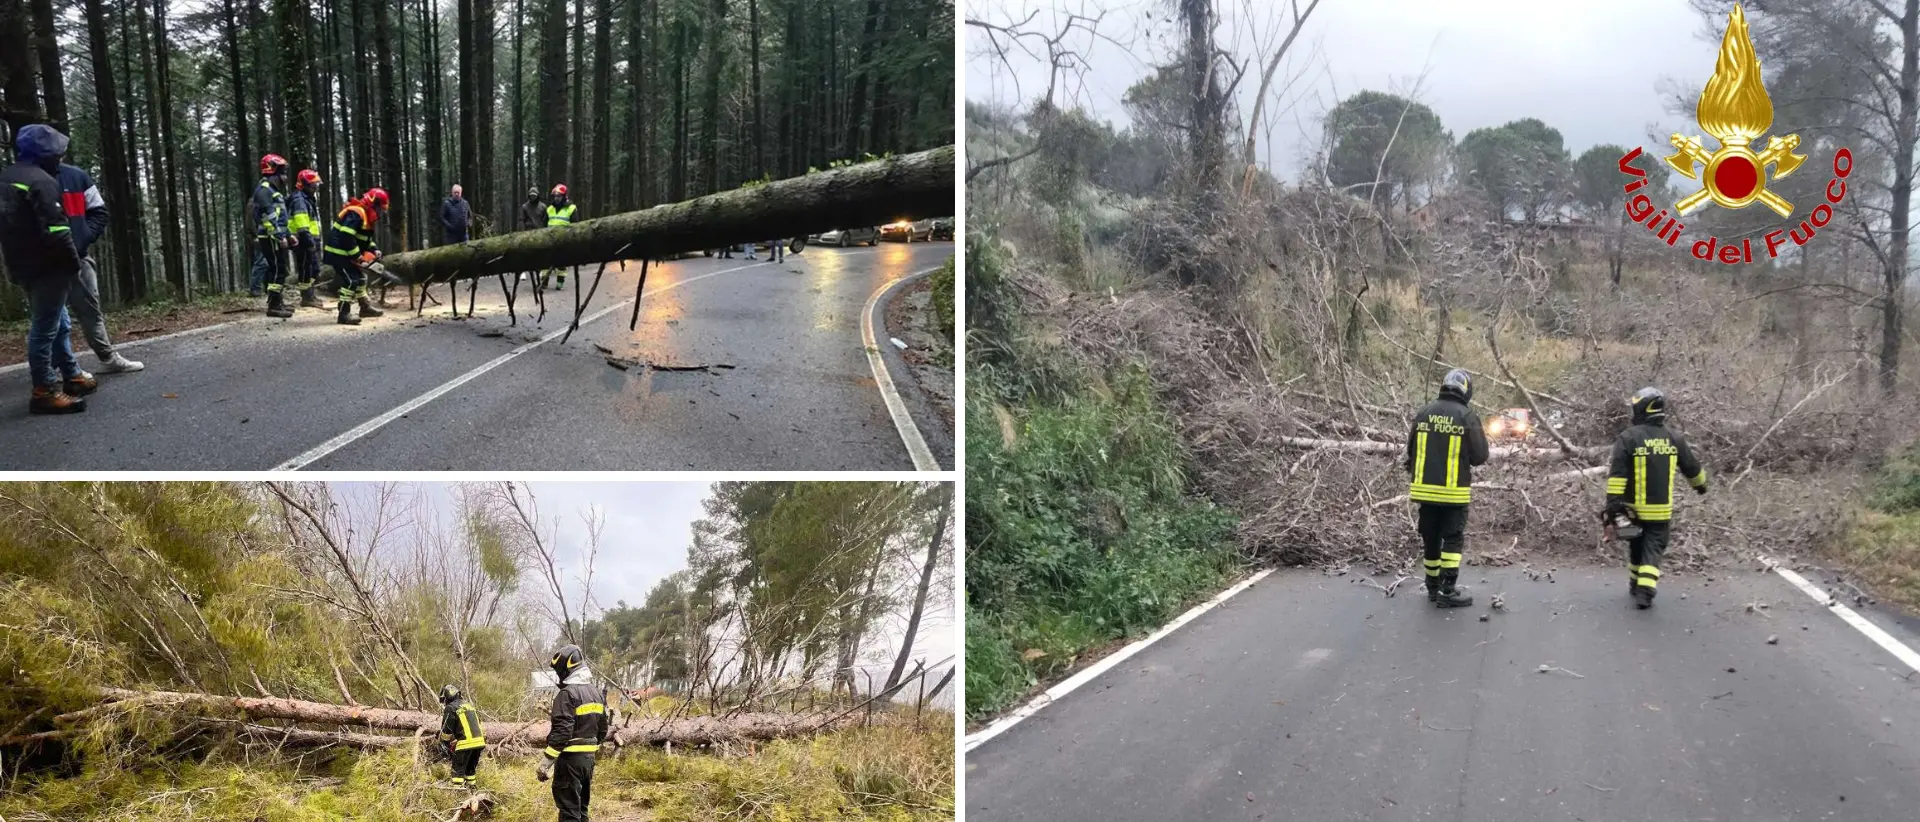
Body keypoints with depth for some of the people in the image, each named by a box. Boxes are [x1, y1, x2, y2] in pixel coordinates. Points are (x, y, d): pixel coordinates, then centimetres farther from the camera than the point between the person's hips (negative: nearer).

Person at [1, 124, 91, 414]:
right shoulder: (40, 181, -16)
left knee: (59, 324, 20)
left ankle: (72, 377, 29)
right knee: (45, 328, -7)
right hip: (47, 268, -10)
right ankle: (45, 392, -4)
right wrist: (73, 263, -14)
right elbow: (55, 230, -22)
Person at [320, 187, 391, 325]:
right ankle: (344, 314, -15)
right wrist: (358, 257, -24)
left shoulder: (366, 216, 12)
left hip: (345, 254, 11)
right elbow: (346, 237, -30)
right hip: (337, 253, -11)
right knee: (351, 281, -15)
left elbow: (366, 239, 21)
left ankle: (365, 307, 32)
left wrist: (374, 250, 2)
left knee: (360, 277, 19)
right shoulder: (355, 214, -22)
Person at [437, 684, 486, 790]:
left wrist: (444, 743, 18)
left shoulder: (450, 709, -2)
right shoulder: (470, 705, 20)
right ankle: (471, 788, 25)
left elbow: (446, 730, 0)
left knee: (458, 770, 1)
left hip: (465, 744, -7)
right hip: (479, 742, 7)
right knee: (470, 769, 21)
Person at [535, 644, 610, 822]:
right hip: (589, 756, 8)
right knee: (581, 807, 17)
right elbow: (603, 727, 16)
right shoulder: (596, 692, 11)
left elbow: (561, 733, -22)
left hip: (570, 758, -8)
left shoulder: (568, 694, -16)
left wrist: (545, 763, -18)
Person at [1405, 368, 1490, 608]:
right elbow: (1480, 456, -6)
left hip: (1425, 488, 4)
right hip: (1454, 491, -4)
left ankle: (1433, 588, 22)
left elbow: (1411, 449, 7)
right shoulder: (1467, 416, -10)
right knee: (1453, 539, 2)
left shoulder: (1425, 412, 1)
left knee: (1431, 538, 14)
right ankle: (1448, 591, -1)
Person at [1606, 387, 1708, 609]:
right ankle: (1646, 590, -11)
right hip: (1661, 510, 1)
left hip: (1633, 508, -1)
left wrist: (1613, 504, -16)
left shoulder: (1628, 438, -11)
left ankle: (1637, 585, 29)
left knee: (1636, 547, 18)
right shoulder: (1673, 439, 1)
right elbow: (1692, 468, 15)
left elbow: (1617, 475, -17)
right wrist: (1701, 485, 35)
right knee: (1653, 550, 3)